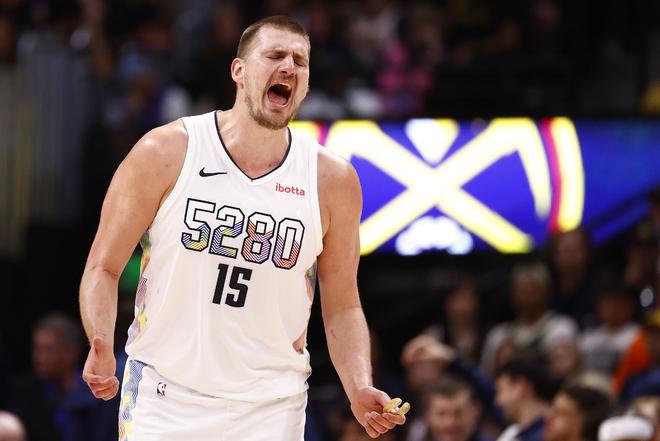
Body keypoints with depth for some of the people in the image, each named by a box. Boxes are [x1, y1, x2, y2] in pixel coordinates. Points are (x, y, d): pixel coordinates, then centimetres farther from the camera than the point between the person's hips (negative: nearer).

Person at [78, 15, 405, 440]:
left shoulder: (332, 180, 2)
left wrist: (360, 391, -7)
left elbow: (342, 306, 9)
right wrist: (101, 348, -19)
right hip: (164, 400, -1)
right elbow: (104, 267, -1)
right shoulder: (165, 152, -5)